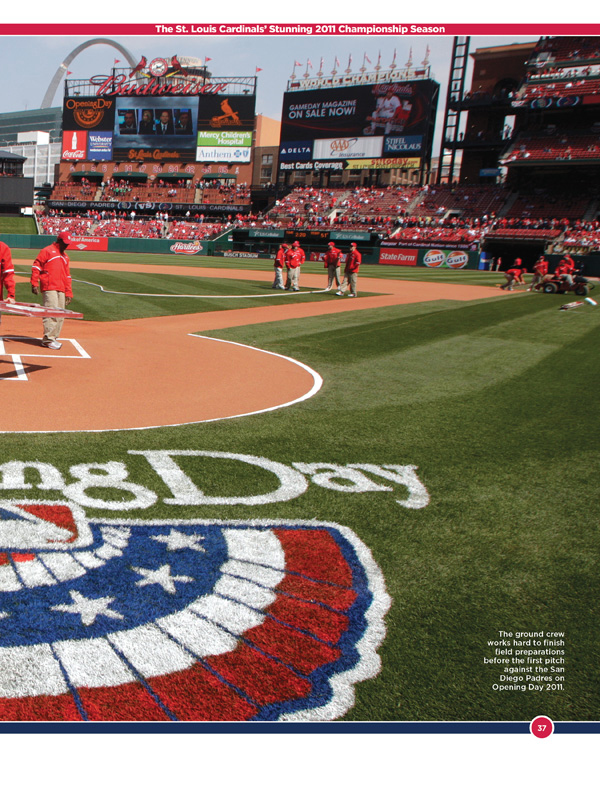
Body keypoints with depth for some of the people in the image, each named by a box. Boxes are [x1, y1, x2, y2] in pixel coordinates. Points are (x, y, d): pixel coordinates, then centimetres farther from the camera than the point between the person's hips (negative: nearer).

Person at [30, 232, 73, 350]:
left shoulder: (65, 256, 24)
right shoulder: (47, 251, 2)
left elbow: (67, 276, 24)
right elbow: (36, 266, -3)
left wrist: (68, 292, 17)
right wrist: (34, 284, -11)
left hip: (61, 290, 7)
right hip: (49, 288, -7)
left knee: (60, 315, 4)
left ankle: (54, 337, 10)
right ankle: (48, 339, -13)